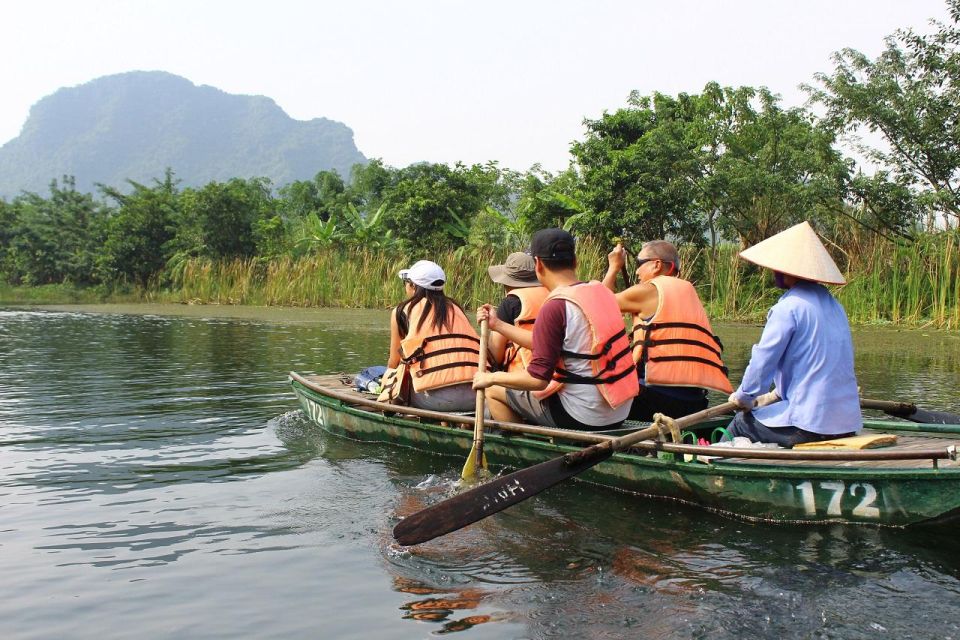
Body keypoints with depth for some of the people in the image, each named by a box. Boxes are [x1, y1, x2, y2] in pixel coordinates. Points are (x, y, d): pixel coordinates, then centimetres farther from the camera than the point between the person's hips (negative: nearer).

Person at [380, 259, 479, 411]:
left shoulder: (401, 312, 12)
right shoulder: (454, 307, 23)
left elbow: (393, 363, 18)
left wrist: (388, 378, 41)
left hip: (436, 397, -4)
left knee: (392, 374, 19)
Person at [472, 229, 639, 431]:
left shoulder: (555, 307, -19)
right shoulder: (601, 291, 5)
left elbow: (538, 379, -18)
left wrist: (491, 378, -3)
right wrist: (497, 325, 19)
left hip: (584, 418, -8)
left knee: (494, 391, 10)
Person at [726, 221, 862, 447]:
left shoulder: (789, 307, -12)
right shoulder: (833, 305, 12)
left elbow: (763, 359, -12)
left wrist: (743, 397, 4)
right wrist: (777, 394, 24)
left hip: (810, 423, -8)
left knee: (741, 422, 13)